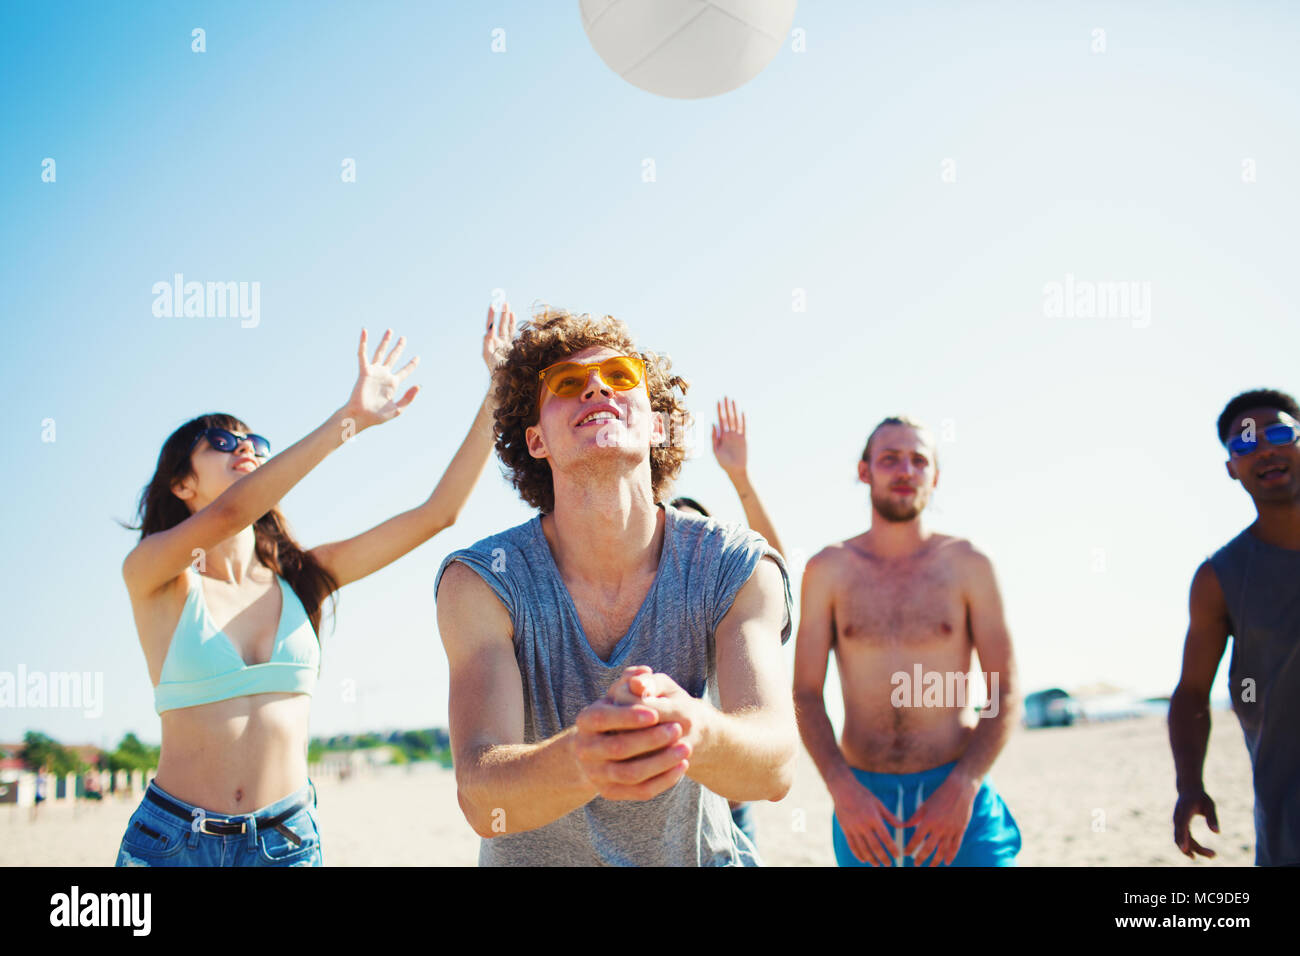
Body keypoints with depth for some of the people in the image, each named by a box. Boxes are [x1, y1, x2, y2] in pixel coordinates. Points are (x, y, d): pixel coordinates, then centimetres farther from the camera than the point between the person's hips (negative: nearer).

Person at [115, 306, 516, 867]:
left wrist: (500, 387, -4)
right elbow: (229, 514, -25)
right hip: (171, 840, -3)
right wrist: (350, 418, -27)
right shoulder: (152, 577, -5)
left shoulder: (301, 578, 5)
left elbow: (438, 512, 0)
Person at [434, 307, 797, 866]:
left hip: (696, 854, 1)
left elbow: (774, 767, -27)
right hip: (535, 859, 0)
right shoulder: (479, 582, -16)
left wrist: (692, 731, -48)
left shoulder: (737, 569, -13)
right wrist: (579, 760, -48)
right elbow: (482, 803, -28)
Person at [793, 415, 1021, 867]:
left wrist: (962, 788, -13)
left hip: (958, 796, 0)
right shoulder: (828, 569, 2)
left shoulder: (968, 564, 1)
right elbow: (806, 694, 1)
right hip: (863, 800, 1)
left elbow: (1006, 694, 0)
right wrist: (842, 790, -12)